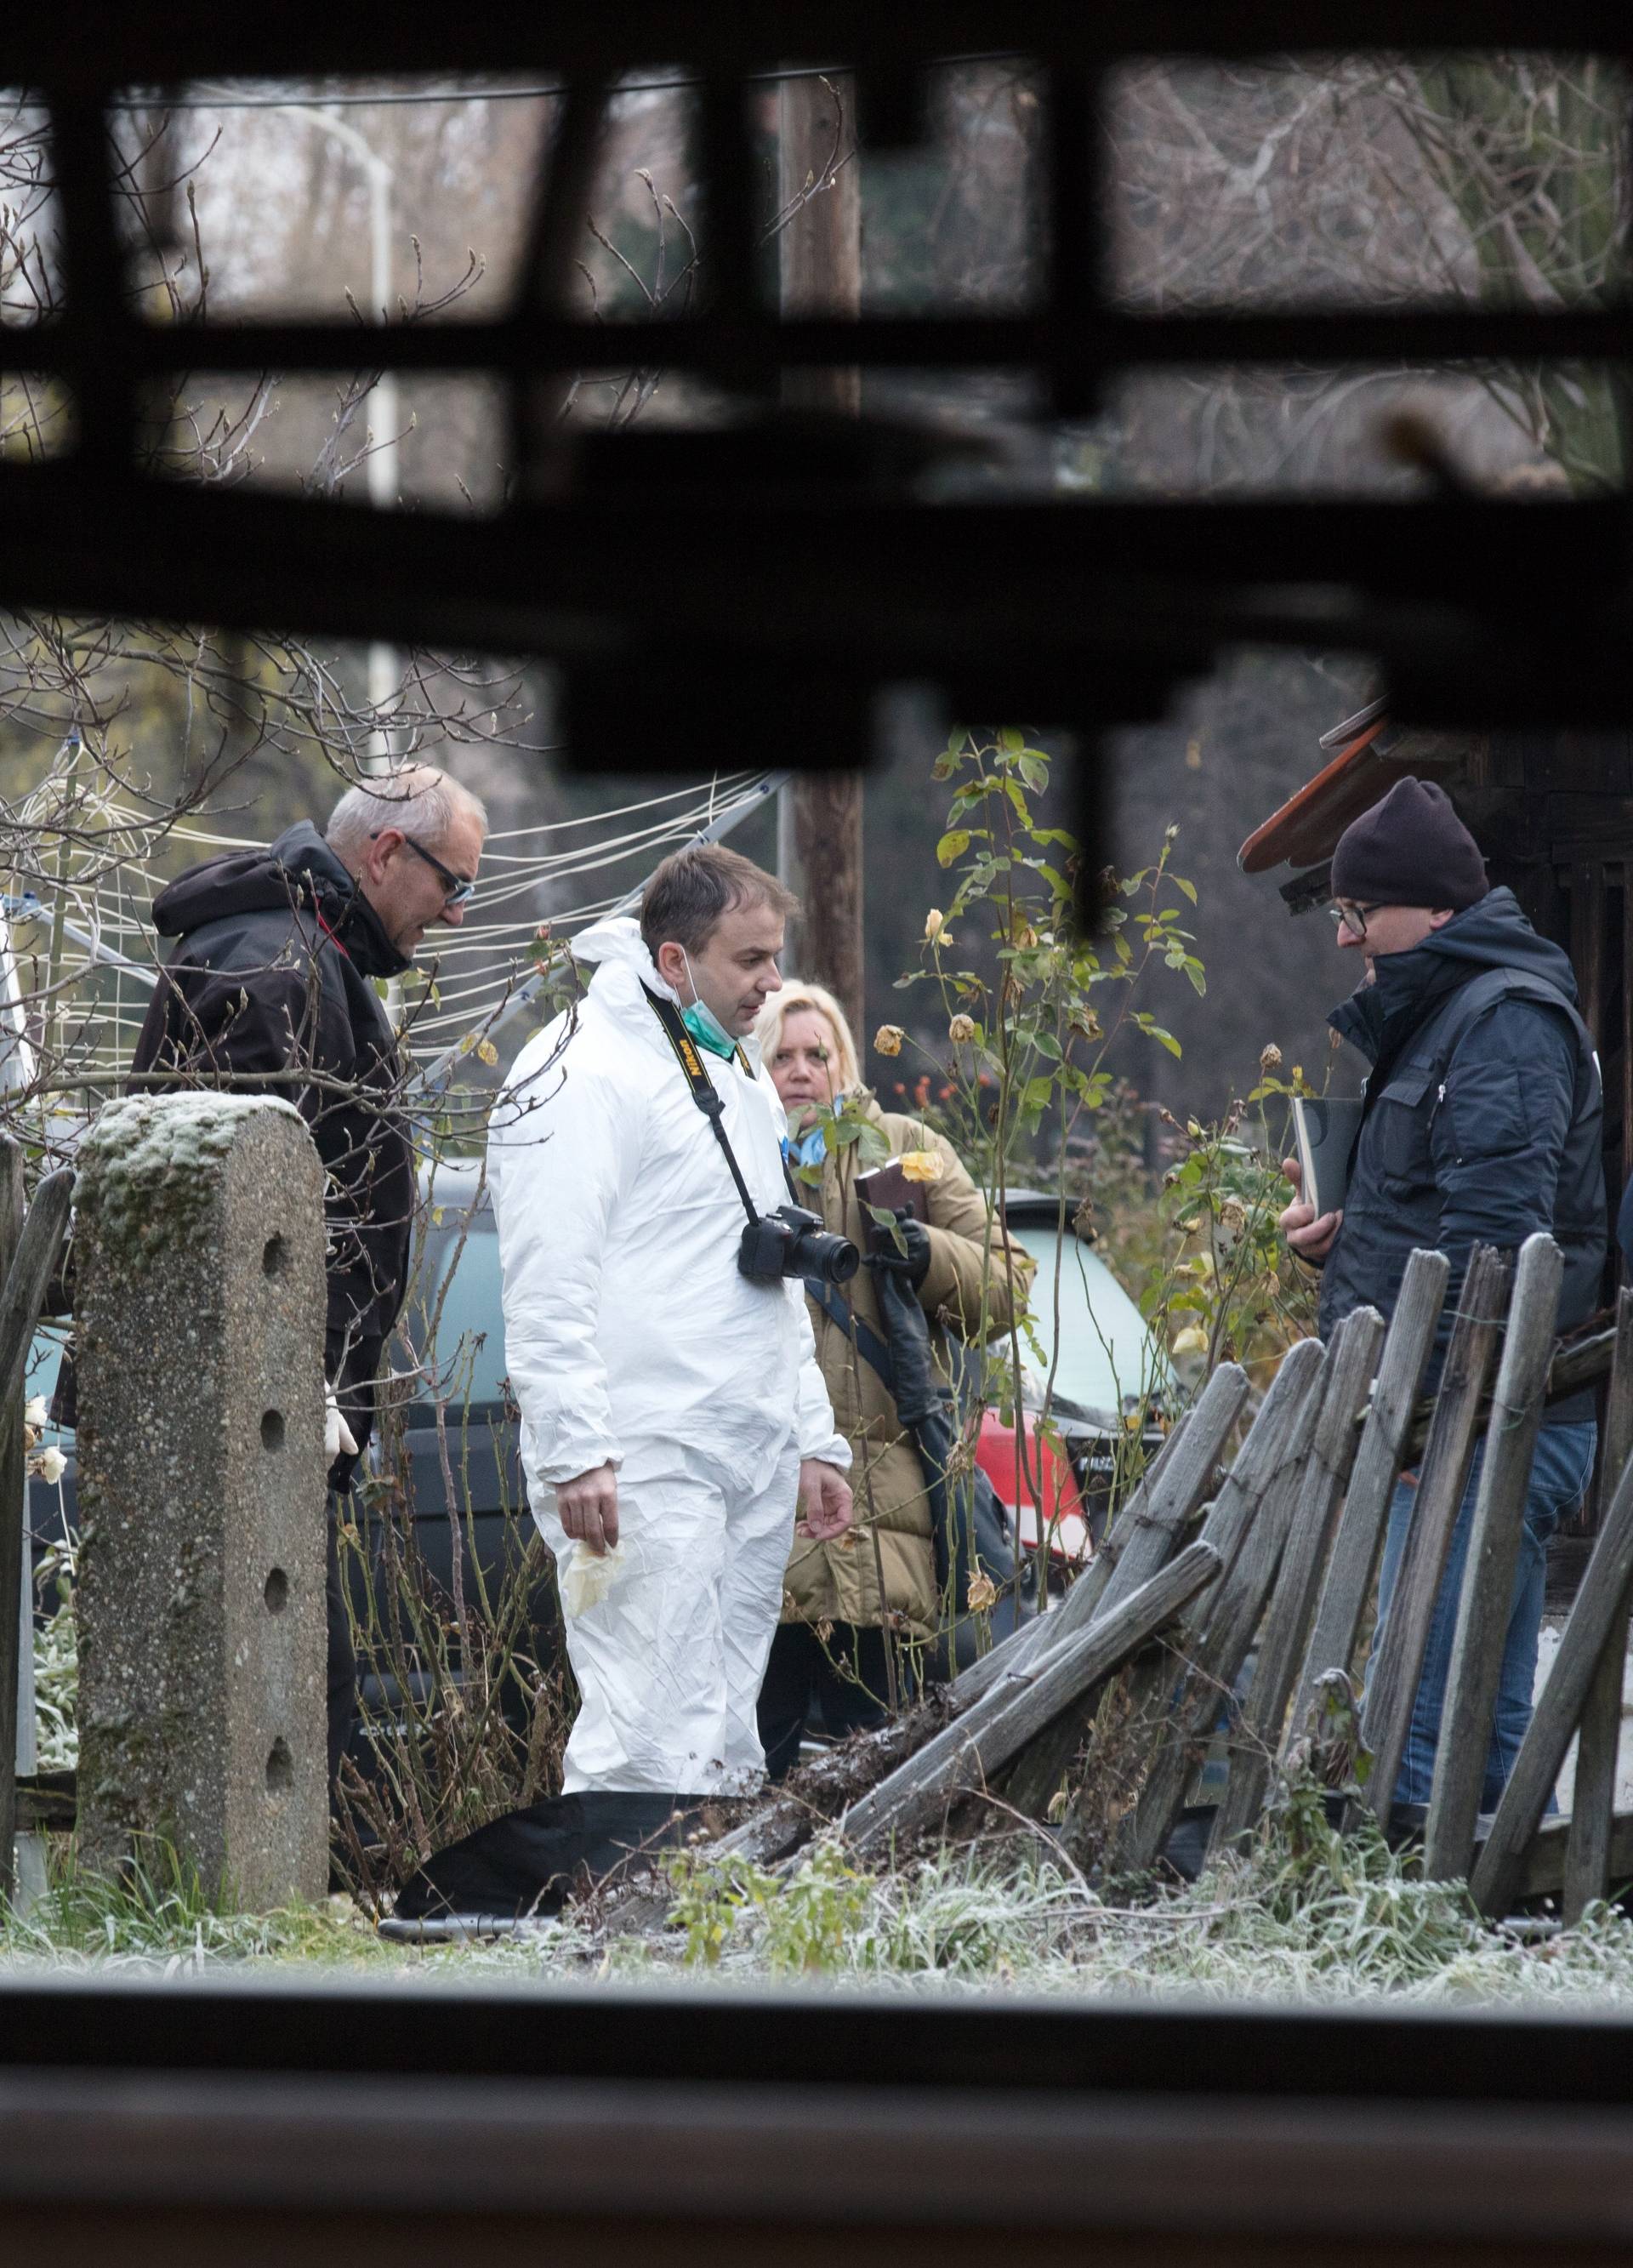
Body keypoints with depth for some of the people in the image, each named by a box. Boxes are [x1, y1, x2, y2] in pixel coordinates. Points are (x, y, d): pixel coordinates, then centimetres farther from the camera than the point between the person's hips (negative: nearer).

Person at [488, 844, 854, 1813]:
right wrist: (574, 1454, -22)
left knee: (728, 1748, 9)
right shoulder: (584, 1072, -9)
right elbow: (547, 1287, -16)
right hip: (641, 1470, -9)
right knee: (649, 1747, -16)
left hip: (755, 1467, 9)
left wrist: (815, 1441, 24)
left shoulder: (739, 1073, 21)